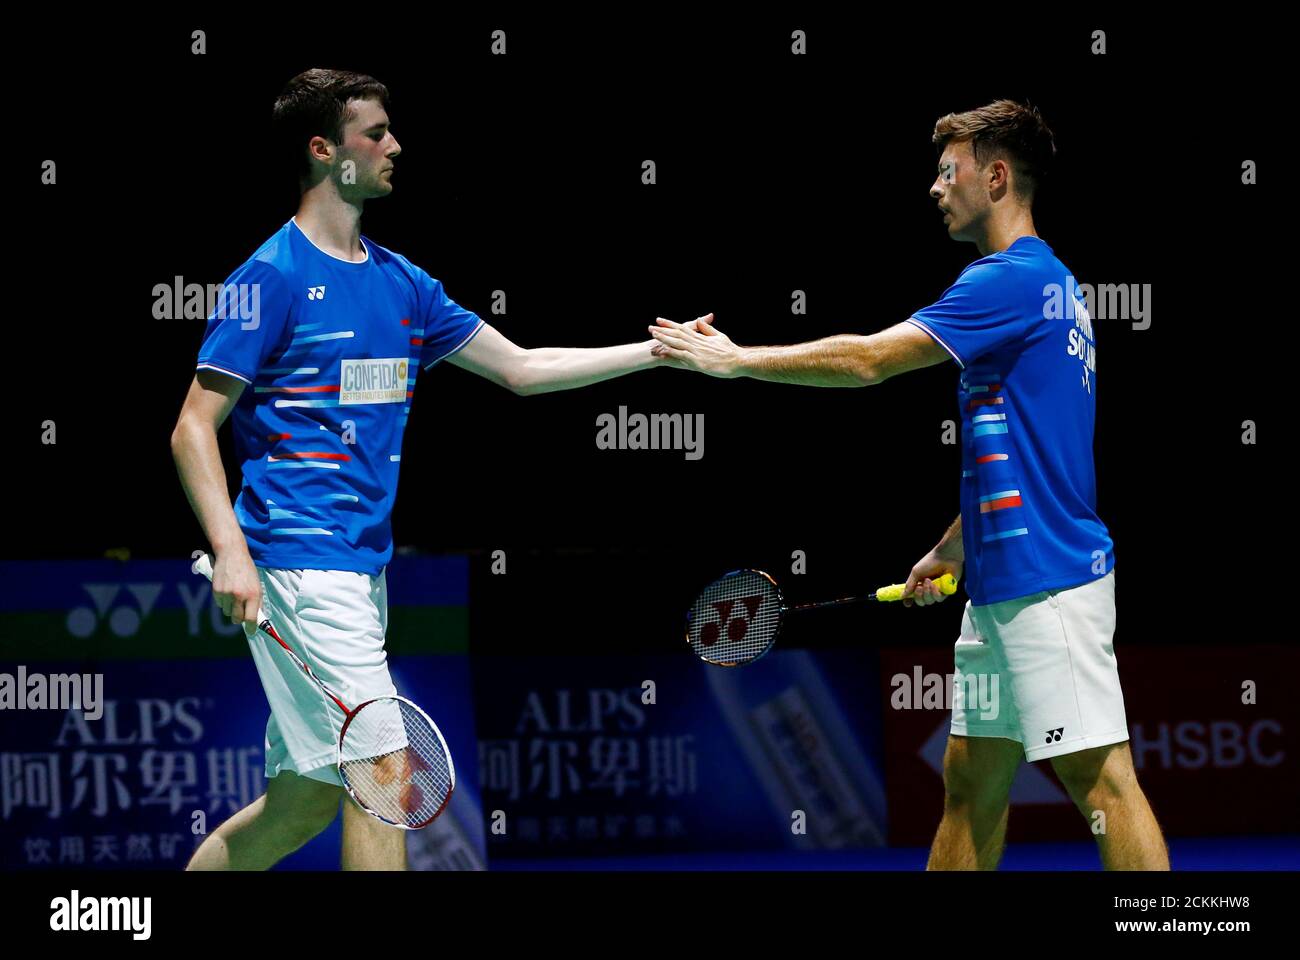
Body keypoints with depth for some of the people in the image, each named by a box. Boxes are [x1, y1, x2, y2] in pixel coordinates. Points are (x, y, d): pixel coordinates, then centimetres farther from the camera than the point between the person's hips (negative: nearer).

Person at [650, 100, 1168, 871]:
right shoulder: (1042, 284, 19)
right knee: (971, 784, 11)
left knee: (1100, 778, -11)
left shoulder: (1015, 279, -13)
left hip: (1049, 581, -10)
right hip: (1001, 584, 10)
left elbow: (870, 358, -16)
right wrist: (950, 551, 29)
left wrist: (736, 358, -8)